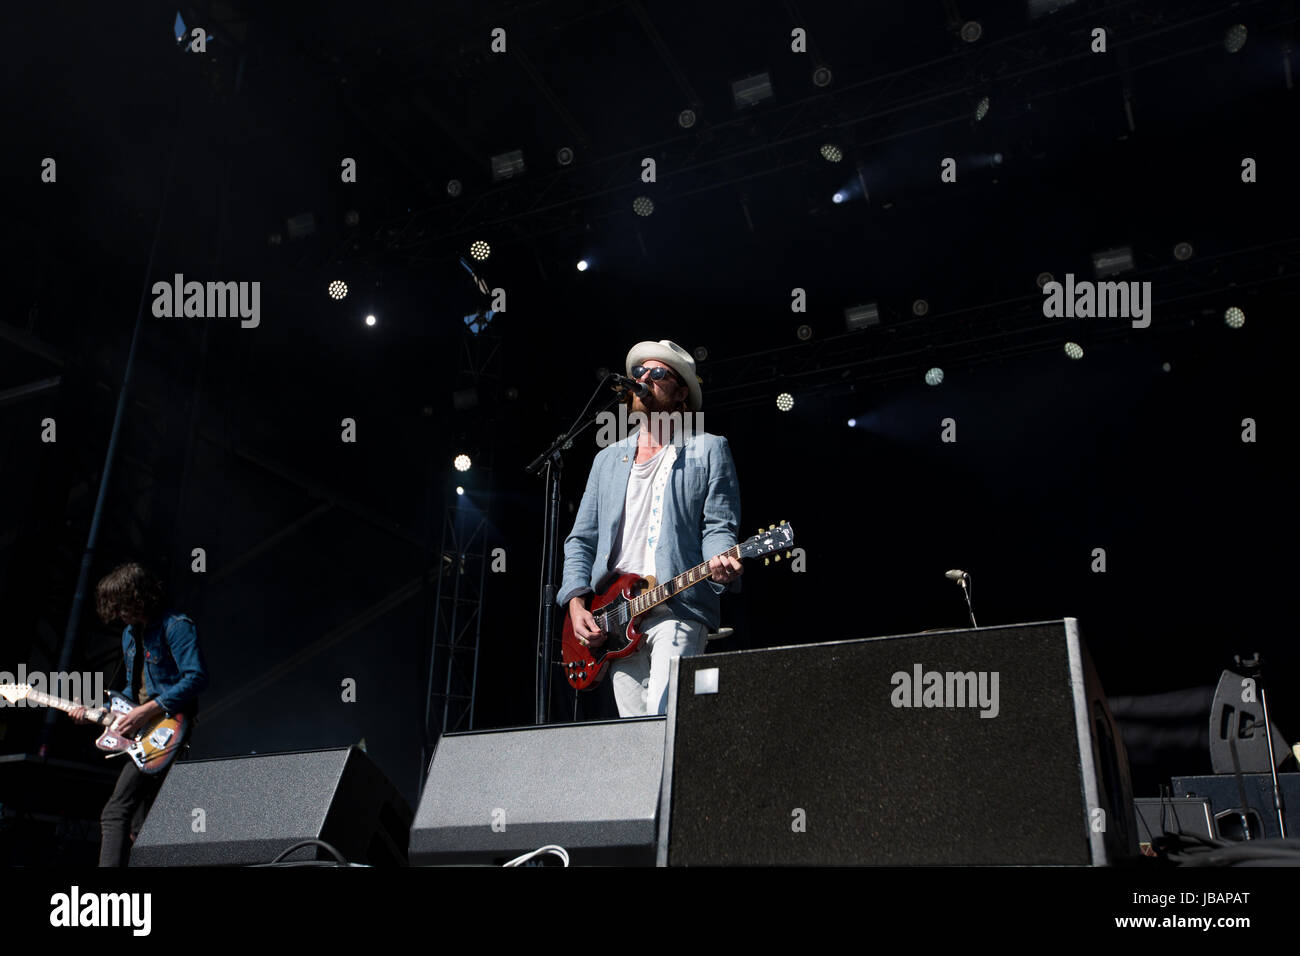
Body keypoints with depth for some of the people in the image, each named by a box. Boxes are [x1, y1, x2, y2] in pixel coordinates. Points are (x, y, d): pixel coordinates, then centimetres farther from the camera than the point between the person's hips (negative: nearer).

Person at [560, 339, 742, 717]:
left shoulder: (708, 449, 8)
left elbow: (719, 527, -1)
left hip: (677, 609, -5)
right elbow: (581, 539, 18)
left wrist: (720, 564, -24)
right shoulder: (608, 459, 21)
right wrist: (576, 602, 4)